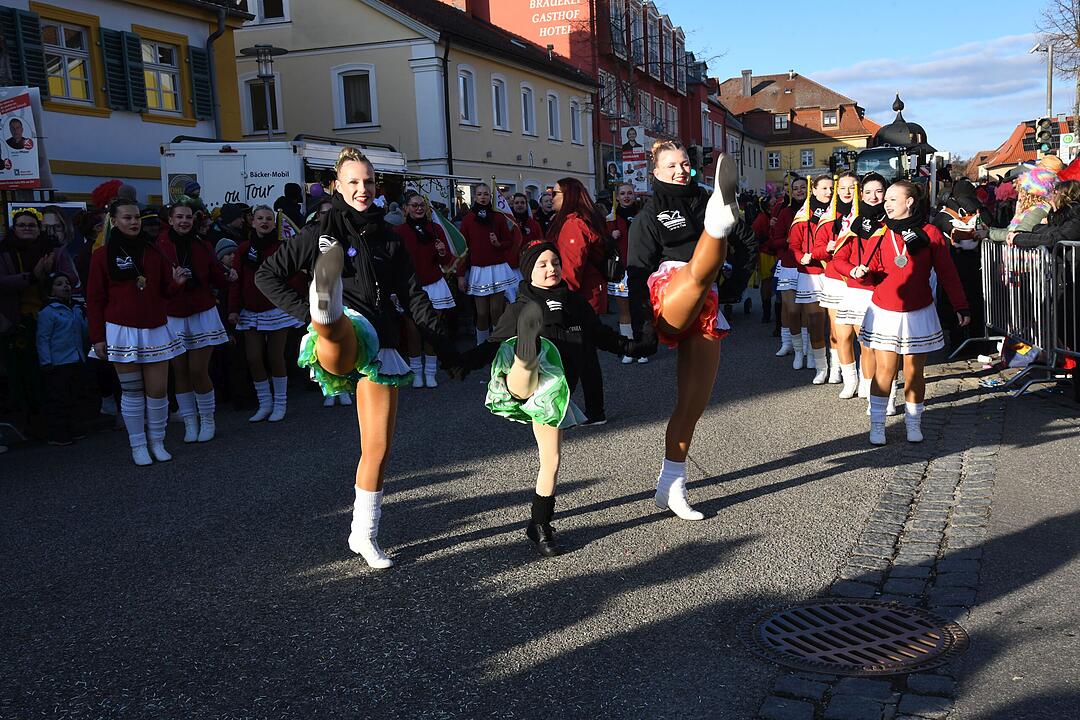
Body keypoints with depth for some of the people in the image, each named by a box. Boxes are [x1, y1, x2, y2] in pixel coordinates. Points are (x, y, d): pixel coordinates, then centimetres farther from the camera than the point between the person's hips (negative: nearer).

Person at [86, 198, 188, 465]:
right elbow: (94, 299, 1)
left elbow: (165, 291, 14)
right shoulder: (103, 255, 1)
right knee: (132, 391, 3)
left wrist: (177, 282, -9)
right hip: (122, 331, -2)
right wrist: (97, 338, -3)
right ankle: (138, 446, 14)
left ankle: (157, 442, 16)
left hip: (156, 330, 2)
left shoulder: (153, 252, 9)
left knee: (158, 390, 0)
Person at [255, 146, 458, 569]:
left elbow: (414, 299, 15)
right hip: (342, 332, -4)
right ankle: (326, 308, -82)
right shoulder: (322, 233, 6)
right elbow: (268, 274, 6)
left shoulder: (389, 240, 17)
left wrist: (445, 348, 7)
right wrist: (308, 311, -8)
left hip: (380, 344, 4)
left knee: (379, 447, 5)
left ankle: (364, 535, 19)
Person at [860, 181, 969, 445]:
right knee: (884, 369, -1)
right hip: (884, 312, 1)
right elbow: (875, 266, 7)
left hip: (918, 313, -1)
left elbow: (947, 272, 0)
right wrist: (863, 271, -16)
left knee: (914, 372, 6)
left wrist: (961, 306, -2)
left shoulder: (929, 233, -3)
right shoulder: (881, 233, 2)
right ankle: (877, 424, 9)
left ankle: (913, 423, 21)